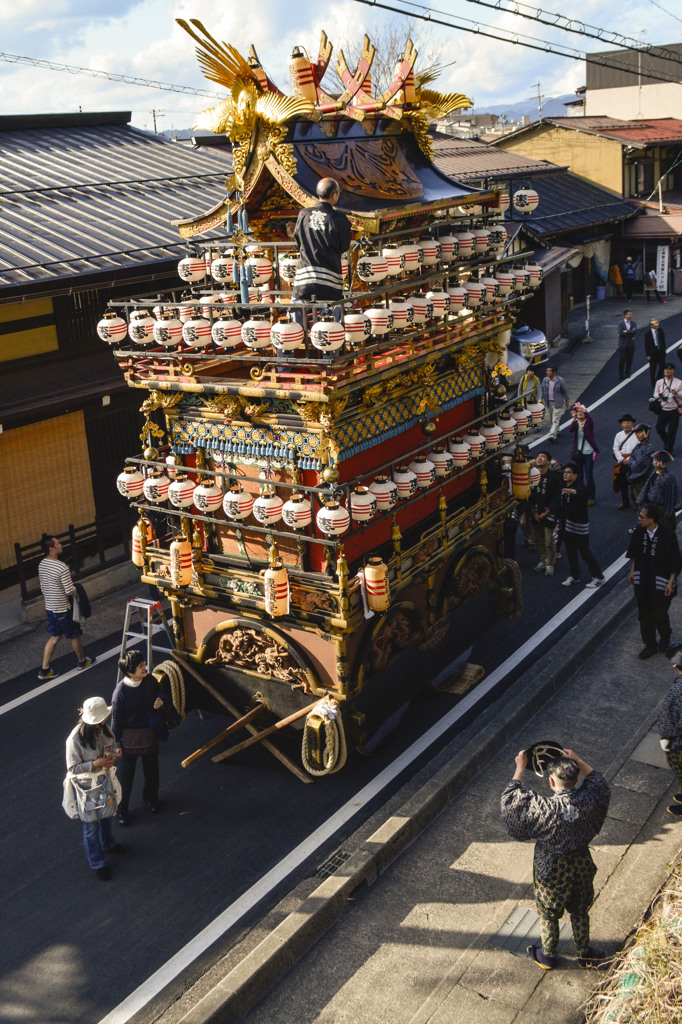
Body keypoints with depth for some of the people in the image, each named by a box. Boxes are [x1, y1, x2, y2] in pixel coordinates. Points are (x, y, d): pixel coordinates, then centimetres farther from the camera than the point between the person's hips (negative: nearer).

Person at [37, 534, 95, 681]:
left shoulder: (42, 564, 0)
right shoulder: (62, 567, -27)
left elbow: (42, 587, 11)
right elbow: (70, 591, -24)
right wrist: (77, 589, -2)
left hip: (49, 607, 7)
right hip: (63, 610, -7)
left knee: (54, 637, 18)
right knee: (75, 636, 15)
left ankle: (44, 670, 17)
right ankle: (82, 662, 35)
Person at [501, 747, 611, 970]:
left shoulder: (545, 809, -34)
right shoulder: (587, 801, -24)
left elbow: (512, 797, -20)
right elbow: (598, 780, -1)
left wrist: (520, 768, -11)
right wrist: (577, 761, 3)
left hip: (552, 871, -3)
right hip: (581, 867, 3)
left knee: (548, 915, 23)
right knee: (580, 912, 28)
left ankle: (547, 956, 44)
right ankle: (584, 955, 47)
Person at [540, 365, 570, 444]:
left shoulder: (560, 380, -10)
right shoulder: (545, 380, 1)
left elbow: (564, 391, -1)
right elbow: (542, 389, 11)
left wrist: (566, 401, 6)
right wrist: (542, 398, -1)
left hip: (557, 403, -5)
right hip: (548, 403, 5)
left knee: (555, 420, -11)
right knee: (551, 420, 15)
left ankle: (552, 436, -17)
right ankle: (556, 432, 36)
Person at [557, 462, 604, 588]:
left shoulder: (580, 487, -18)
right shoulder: (563, 488, 7)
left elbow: (580, 492, -45)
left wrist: (570, 491, -66)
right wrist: (558, 524, 18)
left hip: (579, 525, -8)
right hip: (567, 525, 8)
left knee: (584, 552, -2)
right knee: (570, 552, 14)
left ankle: (598, 577, 11)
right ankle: (574, 576, 28)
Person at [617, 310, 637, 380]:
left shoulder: (633, 323, 5)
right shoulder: (621, 324, -5)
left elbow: (635, 332, -12)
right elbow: (621, 333, -18)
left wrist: (626, 331, -17)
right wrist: (631, 331, -14)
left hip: (631, 344, 3)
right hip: (623, 345, -3)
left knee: (629, 360, 6)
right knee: (622, 360, -2)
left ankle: (627, 374, 18)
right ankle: (621, 375, 6)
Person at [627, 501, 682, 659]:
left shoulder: (668, 534, -20)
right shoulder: (639, 531, -8)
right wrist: (632, 571, 13)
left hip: (661, 582, -4)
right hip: (642, 580, 4)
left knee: (659, 614, 4)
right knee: (645, 615, 9)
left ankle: (665, 636, 37)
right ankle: (650, 646, 26)